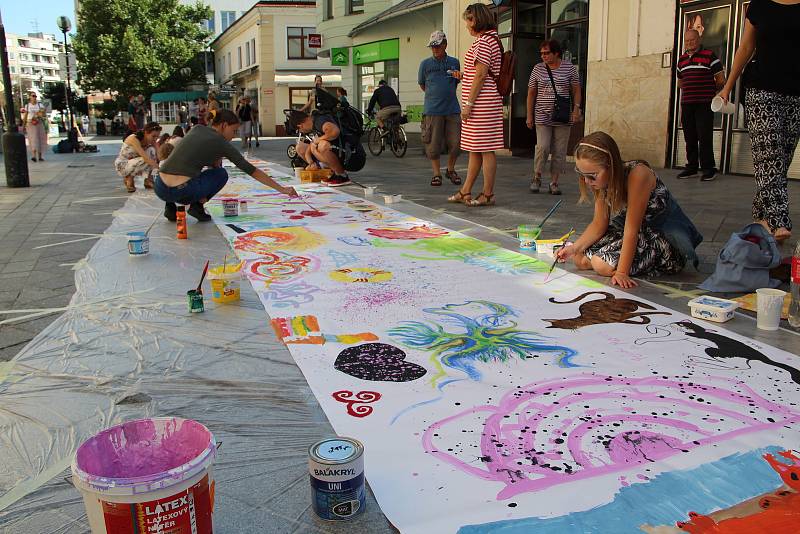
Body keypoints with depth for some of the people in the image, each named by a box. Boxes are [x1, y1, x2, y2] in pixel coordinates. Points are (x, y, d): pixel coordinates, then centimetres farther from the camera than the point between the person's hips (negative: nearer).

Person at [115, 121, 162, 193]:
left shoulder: (150, 141, -7)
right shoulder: (134, 139, -27)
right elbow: (145, 157, -38)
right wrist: (159, 168, -47)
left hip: (134, 164, 6)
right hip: (121, 165, -6)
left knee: (151, 150, -17)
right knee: (145, 161, -33)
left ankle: (148, 180, -12)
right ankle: (129, 178, -8)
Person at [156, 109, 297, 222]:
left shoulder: (197, 128, 16)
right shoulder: (221, 143, 2)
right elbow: (251, 170, 3)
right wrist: (281, 189, 6)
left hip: (160, 188, 5)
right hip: (180, 191, -5)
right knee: (221, 174, 20)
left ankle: (171, 206, 20)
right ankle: (196, 205, 4)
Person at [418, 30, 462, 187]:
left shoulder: (454, 62, 8)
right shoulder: (425, 64, 2)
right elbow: (421, 84, 15)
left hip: (452, 109, 2)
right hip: (432, 110, -2)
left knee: (456, 143, 0)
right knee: (433, 144, -1)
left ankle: (450, 170, 21)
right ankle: (436, 173, 13)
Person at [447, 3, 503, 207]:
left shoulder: (483, 41, -12)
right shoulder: (489, 39, 20)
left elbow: (481, 75, -18)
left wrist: (468, 103, -18)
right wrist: (463, 75, 19)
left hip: (482, 102, -11)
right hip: (481, 104, 11)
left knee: (485, 149, -5)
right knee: (475, 149, 13)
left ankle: (488, 194, 1)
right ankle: (465, 192, 20)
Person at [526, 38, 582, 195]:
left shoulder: (569, 68, 4)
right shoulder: (538, 68, 6)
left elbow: (576, 90, 8)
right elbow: (531, 93, 9)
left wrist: (576, 109, -5)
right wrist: (529, 116, 4)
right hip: (542, 116, 0)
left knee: (559, 151, 1)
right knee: (542, 147, -13)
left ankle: (554, 183, 9)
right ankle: (537, 178, 7)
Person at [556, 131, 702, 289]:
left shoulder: (637, 174, -30)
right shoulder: (603, 180, -7)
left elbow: (632, 229, -30)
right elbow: (599, 225, -2)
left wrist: (622, 272, -31)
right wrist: (574, 248, -17)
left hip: (666, 239, -7)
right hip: (636, 234, 7)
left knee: (603, 265, -25)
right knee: (580, 259, -4)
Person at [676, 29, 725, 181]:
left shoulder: (709, 56, -2)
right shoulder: (682, 59, 16)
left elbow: (721, 80, 1)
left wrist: (710, 91, 10)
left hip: (704, 104, -6)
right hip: (686, 104, 6)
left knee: (705, 137, -8)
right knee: (690, 137, 9)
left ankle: (708, 169, -3)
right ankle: (691, 167, 17)